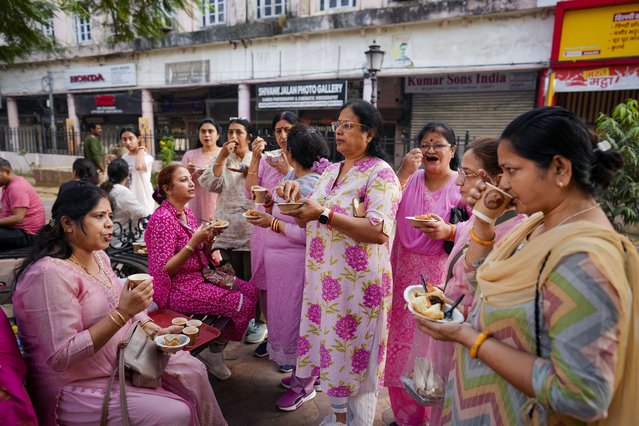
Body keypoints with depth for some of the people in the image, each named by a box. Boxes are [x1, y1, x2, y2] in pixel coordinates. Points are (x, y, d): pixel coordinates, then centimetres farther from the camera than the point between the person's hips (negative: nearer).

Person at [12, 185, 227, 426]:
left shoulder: (98, 255, 2)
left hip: (122, 358, 8)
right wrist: (122, 313, -30)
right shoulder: (51, 273, -25)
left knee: (193, 370, 0)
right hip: (78, 388, -8)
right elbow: (61, 357, -26)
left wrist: (153, 330, -3)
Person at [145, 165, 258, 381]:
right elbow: (164, 270, -21)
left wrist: (209, 239, -5)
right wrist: (193, 242, -25)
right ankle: (214, 353, 9)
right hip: (177, 288, -9)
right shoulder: (162, 218, -17)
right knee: (242, 304, -15)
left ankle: (215, 350, 12)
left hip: (199, 277, 9)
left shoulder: (187, 213, 9)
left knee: (251, 291, 0)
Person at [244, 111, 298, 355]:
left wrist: (287, 170, -16)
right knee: (265, 285, 13)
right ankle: (272, 334, 33)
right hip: (265, 228, 4)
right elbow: (252, 193, -2)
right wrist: (255, 159, -8)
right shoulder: (267, 159, 7)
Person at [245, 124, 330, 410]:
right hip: (282, 262, 9)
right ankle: (304, 373, 39)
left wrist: (273, 223, -20)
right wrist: (271, 204, 3)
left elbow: (308, 235, -25)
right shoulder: (292, 176, 7)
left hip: (296, 265, -9)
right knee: (286, 316, 19)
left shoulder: (309, 185, -21)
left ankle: (303, 386, 27)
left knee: (294, 319, 6)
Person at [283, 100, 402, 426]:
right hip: (323, 277, 7)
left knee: (355, 356, 7)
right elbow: (315, 215, 18)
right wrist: (297, 195, -1)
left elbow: (379, 231, -25)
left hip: (358, 282, -7)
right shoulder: (331, 171, 11)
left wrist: (323, 214, -26)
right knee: (332, 348, 19)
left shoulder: (380, 174, -13)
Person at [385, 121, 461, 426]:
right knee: (403, 339, 8)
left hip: (443, 274, -3)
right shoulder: (409, 178, 6)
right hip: (406, 271, 3)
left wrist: (448, 231, -21)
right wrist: (402, 174, -14)